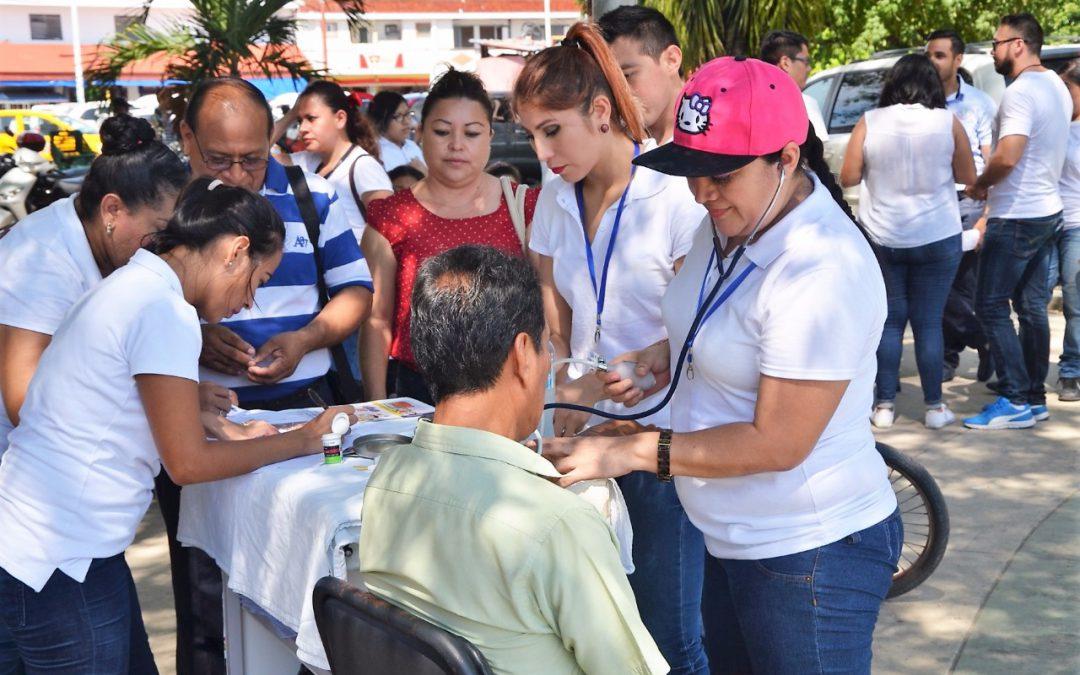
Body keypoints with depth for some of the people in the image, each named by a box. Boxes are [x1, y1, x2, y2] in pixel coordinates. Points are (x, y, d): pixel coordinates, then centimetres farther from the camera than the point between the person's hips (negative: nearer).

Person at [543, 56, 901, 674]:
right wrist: (670, 354, 2)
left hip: (811, 555, -9)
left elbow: (778, 443, -25)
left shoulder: (823, 272, -26)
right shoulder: (726, 223, 2)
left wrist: (631, 453, -22)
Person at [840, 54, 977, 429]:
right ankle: (934, 406, 12)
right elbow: (968, 177, 3)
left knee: (889, 321, 10)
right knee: (929, 323, 6)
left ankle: (884, 405, 11)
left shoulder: (869, 122, -5)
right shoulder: (948, 123, -5)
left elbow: (848, 177, -3)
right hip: (937, 239, -1)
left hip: (882, 239, 1)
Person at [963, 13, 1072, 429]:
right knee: (1032, 308, 12)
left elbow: (1007, 157, -29)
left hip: (1016, 217, -10)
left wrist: (979, 185, -10)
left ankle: (1016, 401, -6)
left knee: (990, 306, -5)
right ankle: (1036, 398, 17)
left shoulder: (1020, 92, -19)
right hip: (1047, 210, 10)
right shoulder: (1056, 86, 12)